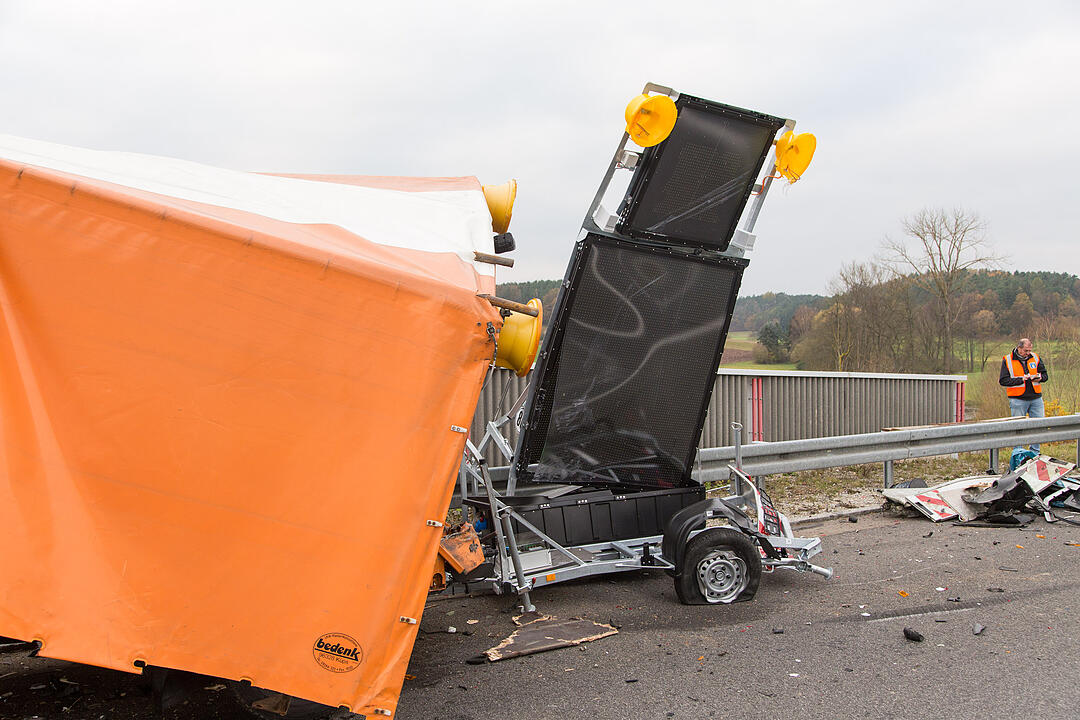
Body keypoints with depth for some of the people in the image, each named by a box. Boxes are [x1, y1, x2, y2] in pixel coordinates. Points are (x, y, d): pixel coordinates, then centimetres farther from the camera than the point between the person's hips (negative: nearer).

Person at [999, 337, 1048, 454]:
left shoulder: (1035, 358, 8)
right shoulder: (1007, 360, -3)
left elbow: (1045, 375, 15)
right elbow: (1003, 381, -8)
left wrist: (1039, 378, -7)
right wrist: (1021, 380, -17)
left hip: (1036, 398, 4)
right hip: (1018, 400, -4)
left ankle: (1035, 451, 20)